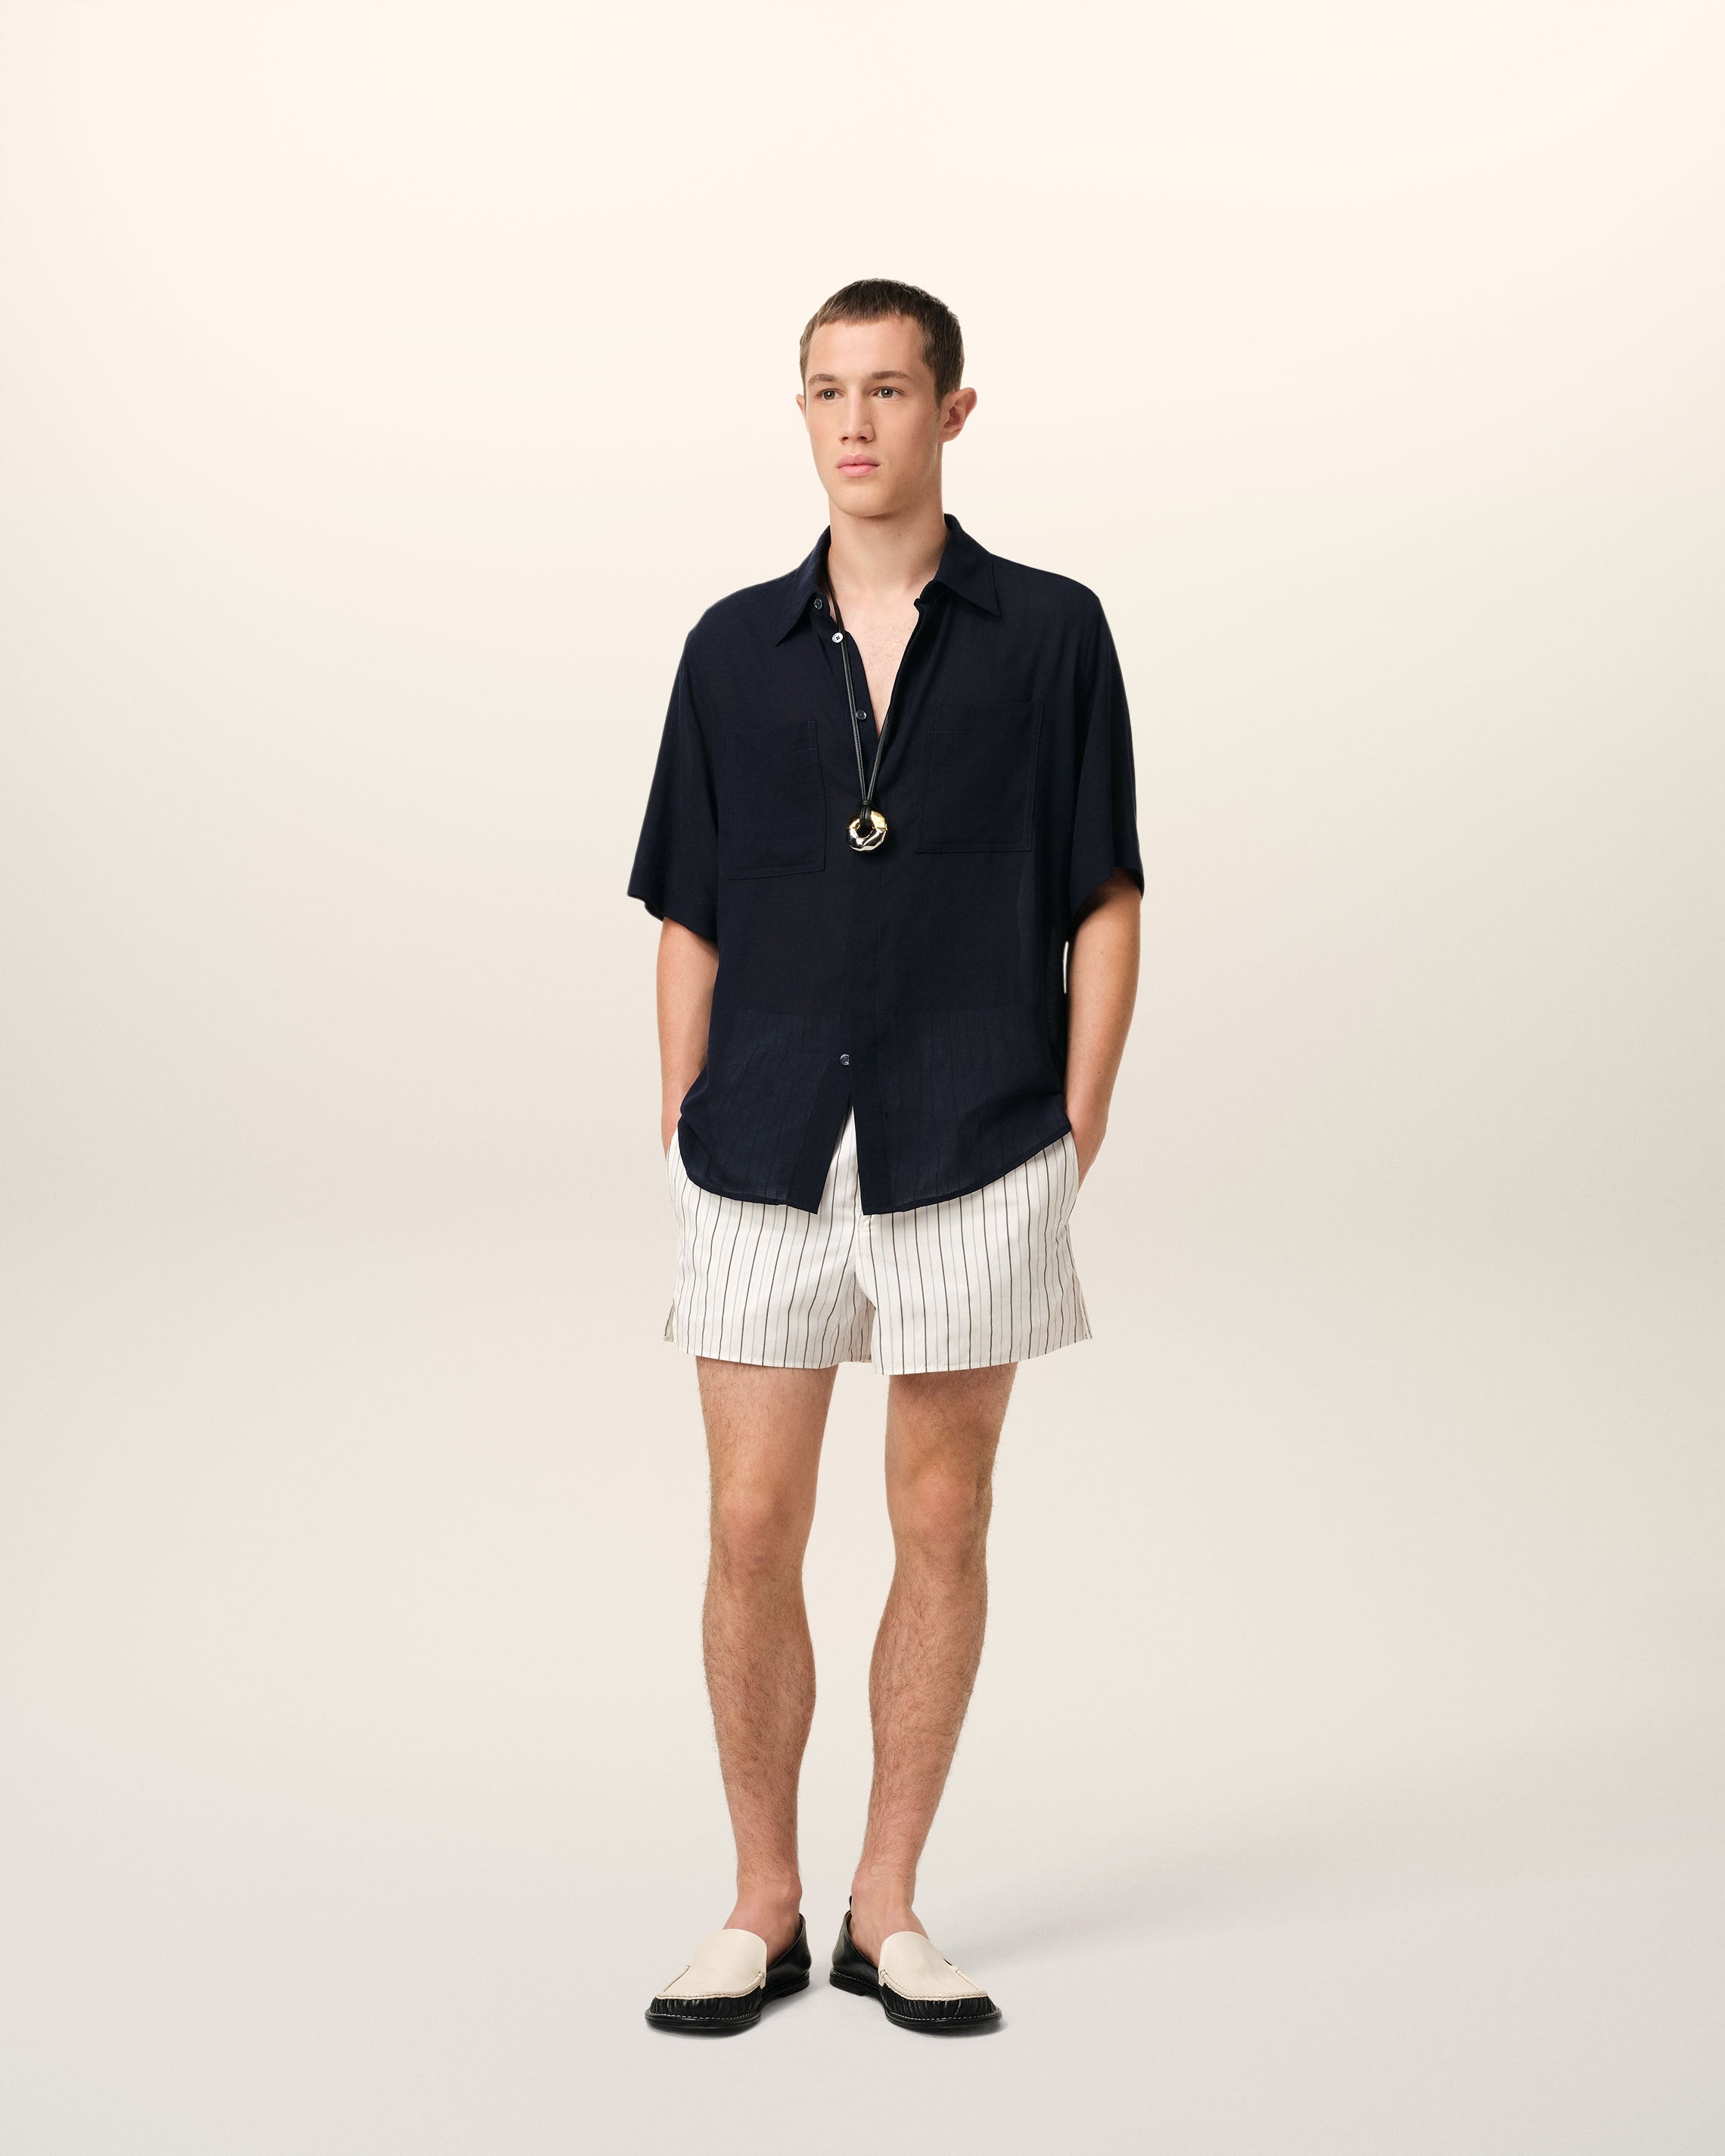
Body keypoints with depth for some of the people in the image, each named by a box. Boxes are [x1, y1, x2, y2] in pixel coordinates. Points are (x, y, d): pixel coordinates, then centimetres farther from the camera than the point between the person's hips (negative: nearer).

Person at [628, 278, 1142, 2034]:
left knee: (942, 1529, 5)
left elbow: (1104, 904, 2)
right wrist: (684, 1130, 5)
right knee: (752, 1531, 2)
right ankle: (763, 1907, 17)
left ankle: (886, 1909, 18)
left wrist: (1076, 1134, -4)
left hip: (971, 1154, -1)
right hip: (763, 1157, 2)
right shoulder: (735, 647, 9)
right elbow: (690, 917, 11)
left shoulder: (1050, 634, 3)